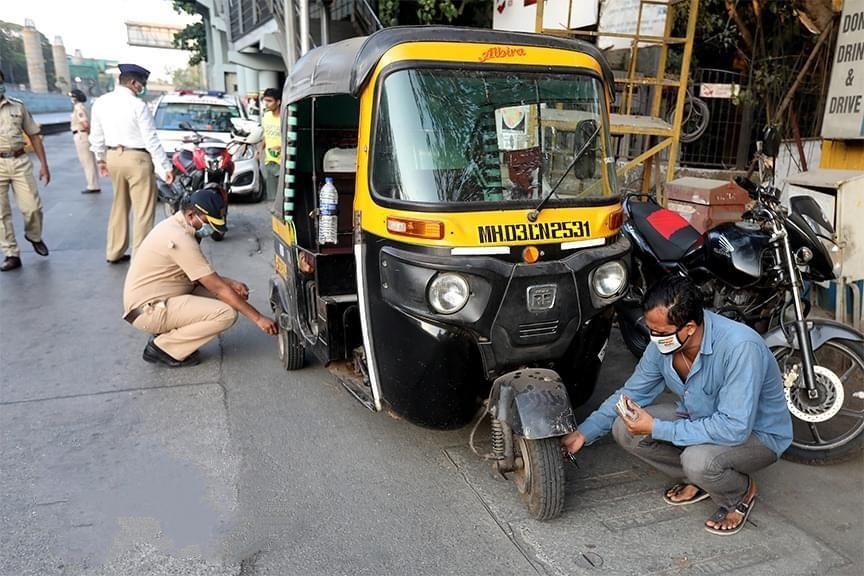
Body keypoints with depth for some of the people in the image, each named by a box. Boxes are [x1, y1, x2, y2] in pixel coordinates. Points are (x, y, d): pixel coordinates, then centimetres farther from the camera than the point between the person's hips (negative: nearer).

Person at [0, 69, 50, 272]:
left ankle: (33, 236, 30)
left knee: (32, 207, -1)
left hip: (20, 162, 1)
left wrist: (43, 164, 6)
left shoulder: (18, 106, 7)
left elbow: (34, 135, 10)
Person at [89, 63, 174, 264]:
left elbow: (96, 135, 12)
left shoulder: (100, 102, 5)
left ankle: (114, 252, 28)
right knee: (143, 210, 0)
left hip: (114, 157, 7)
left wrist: (100, 158, 25)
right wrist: (165, 167, -10)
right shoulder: (137, 105, -14)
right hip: (136, 158, -7)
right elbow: (151, 140, -14)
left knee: (119, 206, 20)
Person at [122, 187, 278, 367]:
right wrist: (258, 318, -19)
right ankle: (163, 347, -7)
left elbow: (203, 275, 15)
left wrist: (230, 283, -2)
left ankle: (168, 332, 6)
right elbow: (218, 288, -22)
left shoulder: (175, 225, 7)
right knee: (227, 313, -21)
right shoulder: (180, 239, -23)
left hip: (151, 299, 10)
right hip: (147, 310, -10)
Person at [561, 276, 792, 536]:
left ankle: (741, 494, 0)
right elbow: (631, 393, 0)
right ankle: (696, 479, 10)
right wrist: (584, 433, -7)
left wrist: (657, 429, -32)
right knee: (624, 429, -11)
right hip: (700, 418, 6)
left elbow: (734, 428, -37)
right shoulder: (663, 343, -15)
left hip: (757, 433, -6)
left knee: (699, 460, -36)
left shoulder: (740, 346, -36)